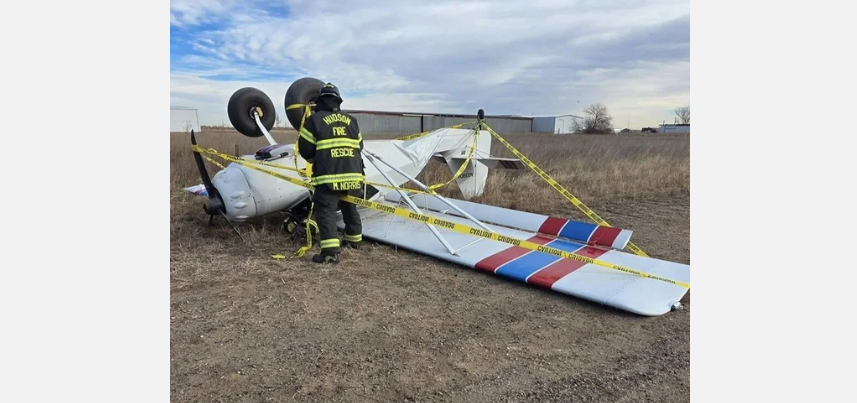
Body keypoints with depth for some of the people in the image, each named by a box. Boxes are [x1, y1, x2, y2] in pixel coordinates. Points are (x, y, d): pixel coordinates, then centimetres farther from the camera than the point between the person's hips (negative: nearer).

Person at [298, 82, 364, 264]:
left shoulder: (314, 120, -1)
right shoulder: (351, 120, 13)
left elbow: (305, 149, 2)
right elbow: (359, 146, 20)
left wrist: (315, 160, 22)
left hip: (328, 175, -5)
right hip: (353, 174, 5)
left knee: (326, 210, -6)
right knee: (350, 208, 23)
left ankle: (331, 250, -18)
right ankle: (354, 239, 39)